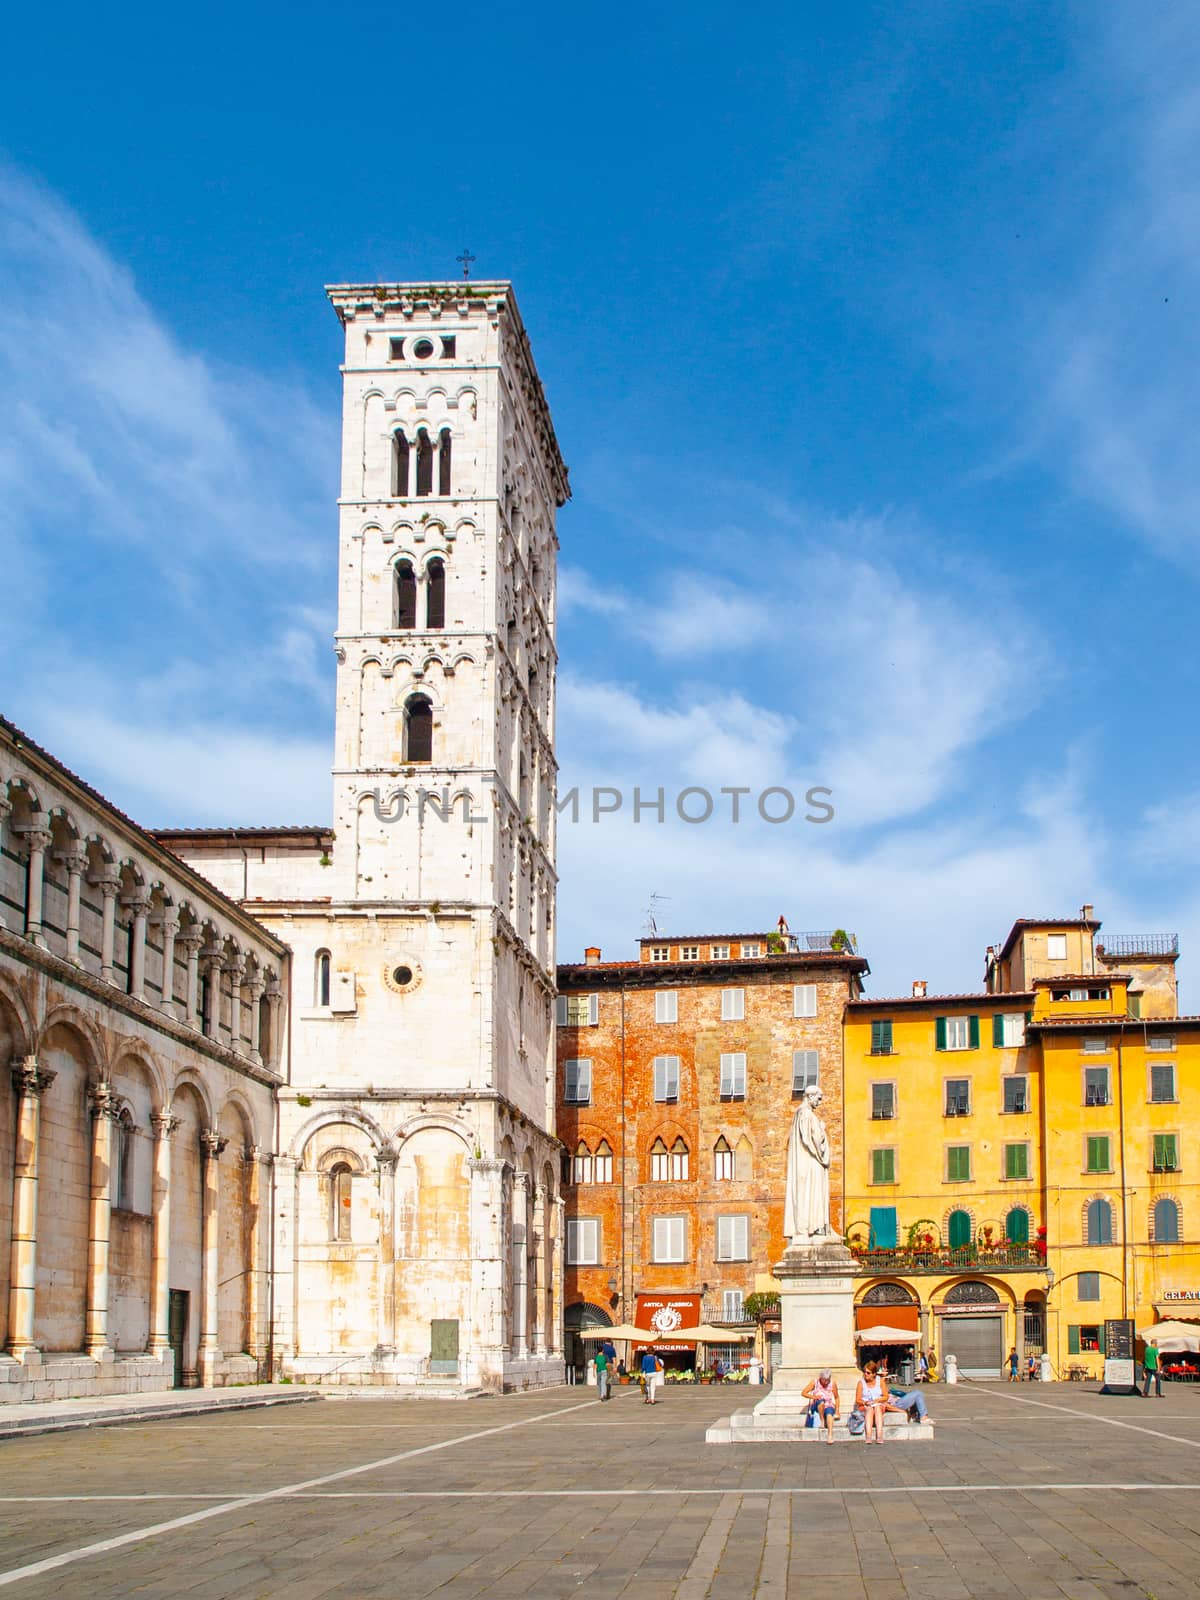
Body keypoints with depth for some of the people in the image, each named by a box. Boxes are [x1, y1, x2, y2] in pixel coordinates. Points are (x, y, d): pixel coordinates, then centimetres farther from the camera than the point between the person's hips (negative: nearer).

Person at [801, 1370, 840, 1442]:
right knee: (821, 1401, -37)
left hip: (828, 1406, 1)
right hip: (816, 1406, -1)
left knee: (829, 1413, -36)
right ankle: (822, 1421, -22)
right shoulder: (815, 1382, -6)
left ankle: (830, 1436, -51)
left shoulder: (832, 1384, -3)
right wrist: (813, 1397, -23)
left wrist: (837, 1410, -1)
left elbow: (837, 1397, 10)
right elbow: (803, 1393, -7)